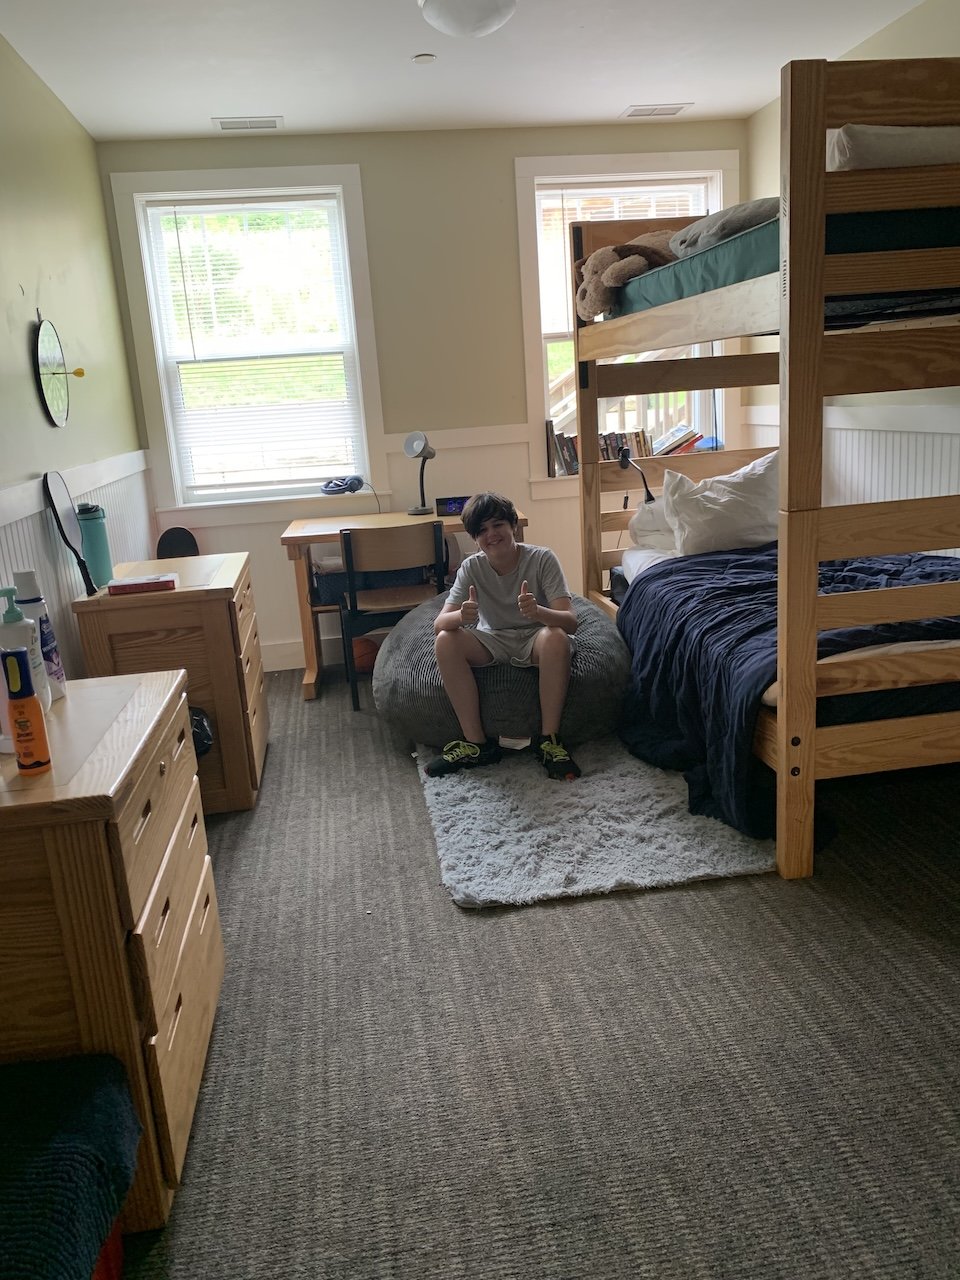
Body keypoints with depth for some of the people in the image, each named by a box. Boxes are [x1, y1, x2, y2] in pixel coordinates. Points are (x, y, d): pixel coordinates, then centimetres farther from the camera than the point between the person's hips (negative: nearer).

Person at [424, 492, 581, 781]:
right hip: (492, 640, 3)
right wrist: (462, 616, -43)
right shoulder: (471, 567, -12)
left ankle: (549, 739, -24)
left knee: (556, 637, -37)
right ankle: (477, 743, -18)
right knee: (445, 642, -26)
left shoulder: (542, 559, -19)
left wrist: (537, 611, -49)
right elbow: (438, 624, -19)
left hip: (534, 638, -2)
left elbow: (570, 622, -27)